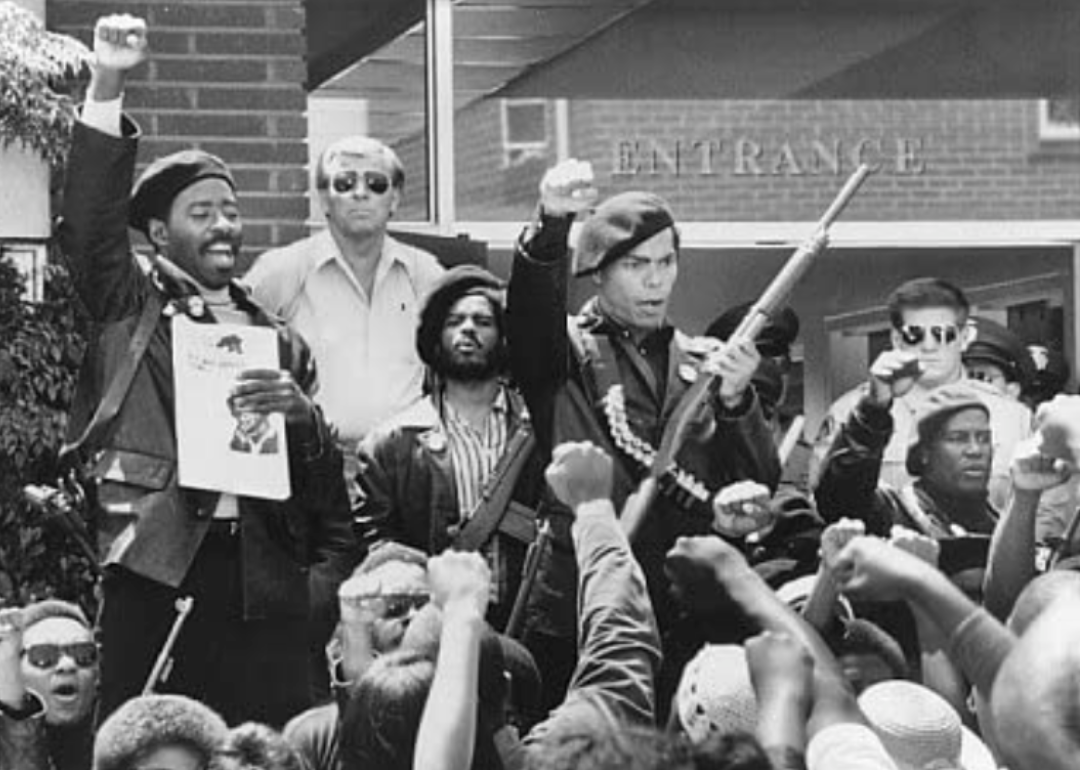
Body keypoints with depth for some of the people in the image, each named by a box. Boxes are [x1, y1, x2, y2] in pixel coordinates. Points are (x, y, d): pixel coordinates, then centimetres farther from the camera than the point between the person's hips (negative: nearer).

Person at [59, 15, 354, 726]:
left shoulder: (280, 342, 18)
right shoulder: (130, 311, 11)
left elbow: (325, 480, 15)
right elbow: (91, 224, -7)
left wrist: (302, 416, -8)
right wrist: (107, 89, -14)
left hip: (264, 580, 3)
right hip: (155, 572, -2)